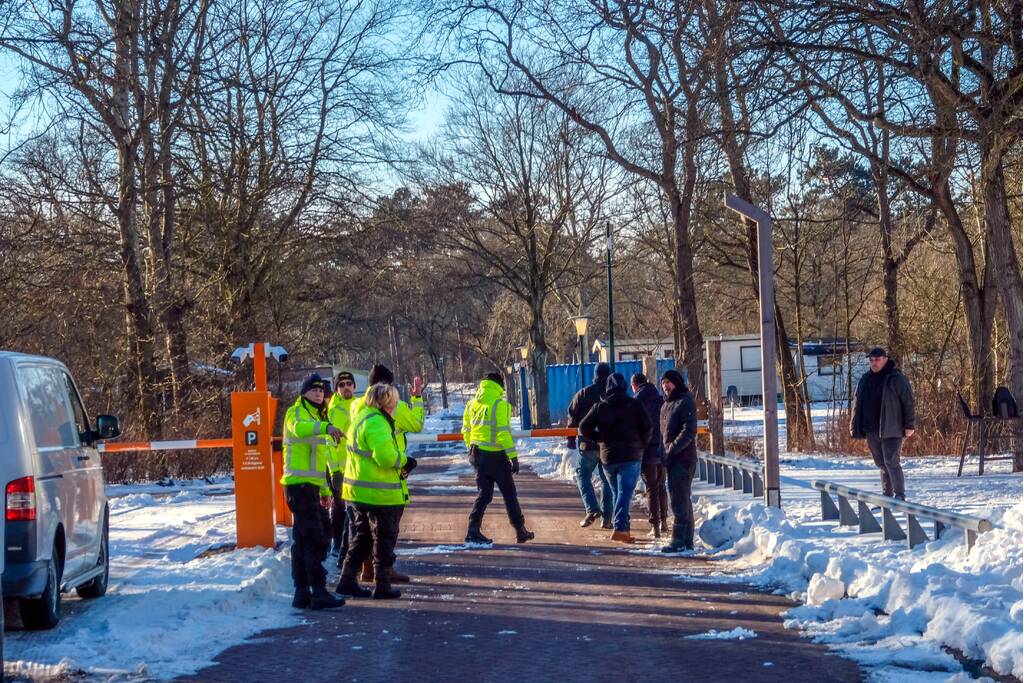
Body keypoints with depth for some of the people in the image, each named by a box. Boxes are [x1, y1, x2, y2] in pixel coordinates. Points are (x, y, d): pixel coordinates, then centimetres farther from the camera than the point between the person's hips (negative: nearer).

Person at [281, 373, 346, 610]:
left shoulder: (317, 417, 24)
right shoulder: (296, 412, -4)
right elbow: (299, 428, -31)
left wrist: (325, 490, 27)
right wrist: (325, 427, -48)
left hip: (310, 485, 10)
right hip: (299, 484, -10)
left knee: (303, 539, 12)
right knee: (315, 539, -14)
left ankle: (302, 593, 16)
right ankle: (319, 593, -17)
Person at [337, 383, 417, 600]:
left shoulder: (362, 418, 14)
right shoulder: (376, 423, -20)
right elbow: (386, 456, -28)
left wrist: (401, 462, 4)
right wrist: (405, 461, -9)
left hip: (360, 491, 10)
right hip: (380, 493, -10)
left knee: (362, 537, 18)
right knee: (385, 539, 3)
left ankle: (347, 580, 20)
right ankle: (382, 586, 9)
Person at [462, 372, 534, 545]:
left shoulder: (472, 404, 8)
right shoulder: (499, 404, -12)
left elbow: (466, 432, 13)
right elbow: (504, 432, -17)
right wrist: (513, 457, -14)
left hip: (477, 455, 6)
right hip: (495, 456, -6)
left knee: (484, 493, 12)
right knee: (509, 493, 7)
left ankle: (473, 530, 0)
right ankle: (520, 532, 16)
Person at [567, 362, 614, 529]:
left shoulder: (583, 394, -2)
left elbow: (573, 417, -1)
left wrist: (571, 439, 7)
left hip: (589, 444, -2)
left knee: (583, 475, 10)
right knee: (607, 480, 9)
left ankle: (592, 509, -10)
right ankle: (606, 518, 6)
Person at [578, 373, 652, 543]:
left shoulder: (600, 407, 5)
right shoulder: (634, 404, -2)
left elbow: (584, 428, 1)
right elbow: (647, 427, -9)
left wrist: (600, 439, 12)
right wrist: (642, 445, 6)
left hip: (608, 457, 3)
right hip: (631, 457, -3)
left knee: (618, 492, 16)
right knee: (625, 493, -7)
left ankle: (623, 528, 17)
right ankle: (620, 528, -21)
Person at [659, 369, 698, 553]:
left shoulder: (685, 402, -9)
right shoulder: (666, 405, 19)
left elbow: (689, 431, -18)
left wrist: (672, 448, -21)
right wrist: (664, 452, 11)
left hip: (683, 459, -9)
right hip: (672, 459, 9)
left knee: (679, 500, -11)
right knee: (683, 499, 12)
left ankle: (679, 540, -11)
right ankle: (687, 540, 17)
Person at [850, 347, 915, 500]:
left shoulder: (896, 378, -5)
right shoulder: (865, 380, 13)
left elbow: (908, 402, -7)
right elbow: (858, 405, 17)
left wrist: (909, 425, -12)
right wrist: (856, 427, 12)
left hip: (891, 430, -6)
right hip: (871, 430, 6)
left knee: (891, 462, -11)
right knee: (881, 464, 11)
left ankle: (900, 496, -6)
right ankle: (886, 496, 18)